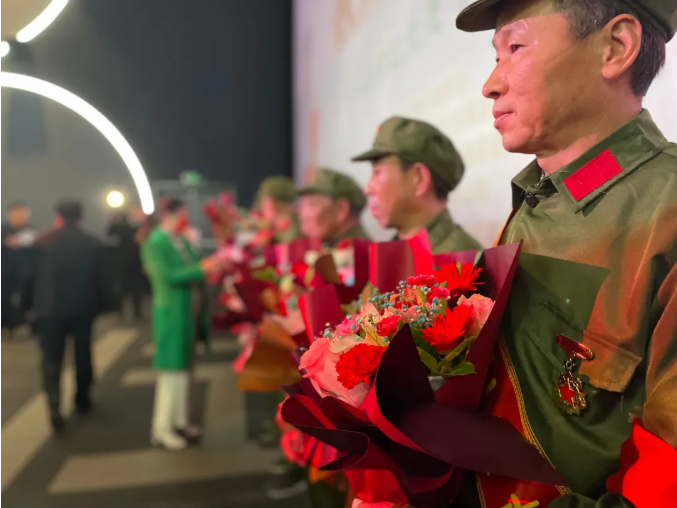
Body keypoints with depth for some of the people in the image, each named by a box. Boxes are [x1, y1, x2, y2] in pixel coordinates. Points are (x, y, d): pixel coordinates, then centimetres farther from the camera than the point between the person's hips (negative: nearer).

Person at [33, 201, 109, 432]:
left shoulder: (45, 242, -5)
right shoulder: (93, 243, -1)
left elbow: (37, 276, -5)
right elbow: (100, 278, -1)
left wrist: (34, 306, 2)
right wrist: (101, 304, 8)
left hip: (51, 308, -2)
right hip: (83, 307, 2)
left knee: (52, 357, 2)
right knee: (83, 355, 15)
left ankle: (54, 405, -15)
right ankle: (82, 401, 26)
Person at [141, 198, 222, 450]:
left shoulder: (181, 240, 11)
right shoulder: (155, 243, -13)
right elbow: (167, 276, -23)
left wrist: (209, 266, -6)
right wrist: (202, 269, -25)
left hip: (189, 311, 8)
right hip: (172, 313, -8)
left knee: (184, 367, 15)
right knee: (172, 369, -2)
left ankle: (179, 421, 27)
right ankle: (162, 429, 9)